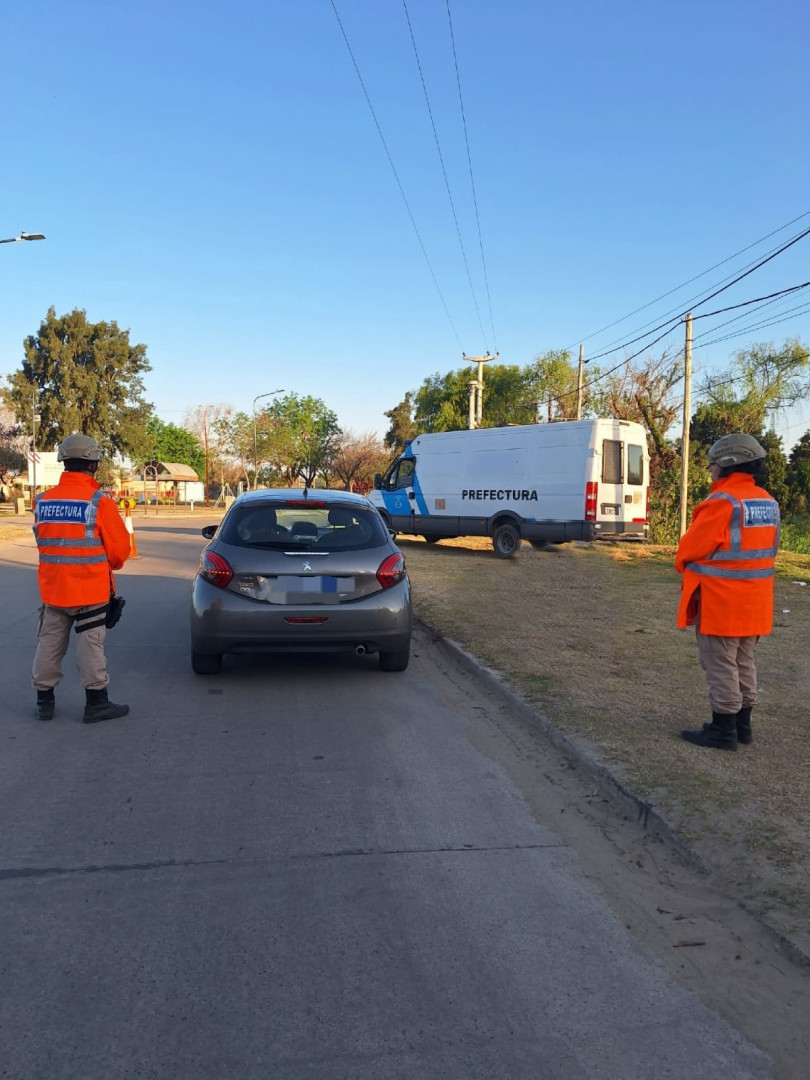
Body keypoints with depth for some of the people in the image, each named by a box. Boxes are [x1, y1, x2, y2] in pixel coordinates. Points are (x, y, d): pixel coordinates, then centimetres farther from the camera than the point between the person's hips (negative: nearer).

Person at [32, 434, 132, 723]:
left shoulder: (42, 501, 0)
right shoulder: (100, 503, -15)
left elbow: (45, 542, 8)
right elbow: (119, 550, -10)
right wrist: (109, 565, 11)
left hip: (52, 589, 5)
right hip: (91, 590, -5)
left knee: (49, 643, 16)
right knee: (90, 645, 4)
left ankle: (44, 701, 26)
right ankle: (96, 703, 12)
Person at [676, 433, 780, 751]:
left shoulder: (722, 502, -20)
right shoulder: (768, 503, 8)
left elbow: (691, 547, -14)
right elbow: (761, 549, 15)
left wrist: (684, 566, 7)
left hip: (720, 602, -9)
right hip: (753, 602, 9)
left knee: (720, 667, 1)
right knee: (743, 663, 17)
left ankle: (723, 730, 8)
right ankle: (742, 724, 26)